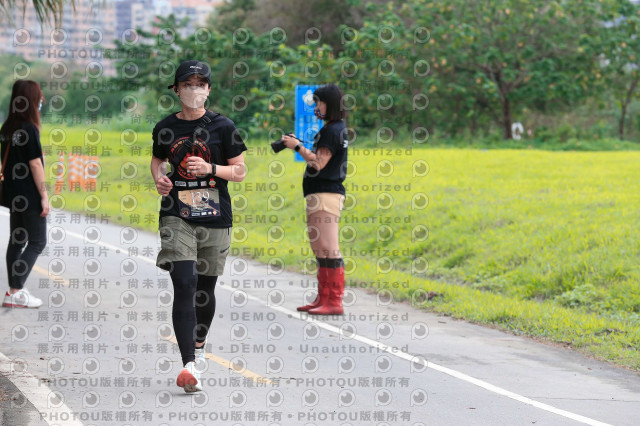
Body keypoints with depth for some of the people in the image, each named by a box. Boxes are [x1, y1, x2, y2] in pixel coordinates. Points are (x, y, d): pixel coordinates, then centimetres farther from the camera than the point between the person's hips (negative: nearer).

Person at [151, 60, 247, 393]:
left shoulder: (222, 127, 0)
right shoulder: (166, 128, 5)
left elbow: (239, 172, 4)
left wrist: (210, 169, -14)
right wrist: (159, 178, 1)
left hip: (214, 216, 1)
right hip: (176, 215, -1)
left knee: (206, 287, 11)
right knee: (184, 285, -16)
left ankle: (199, 343, 40)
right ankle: (189, 365, -23)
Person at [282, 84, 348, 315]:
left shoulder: (332, 130, -13)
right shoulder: (334, 129, 19)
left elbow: (318, 163, -17)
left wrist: (297, 146, -8)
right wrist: (297, 145, 14)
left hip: (326, 195, -11)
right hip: (320, 196, 11)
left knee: (328, 249, -12)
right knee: (320, 250, 14)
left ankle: (334, 303, -14)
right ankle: (323, 299, 19)